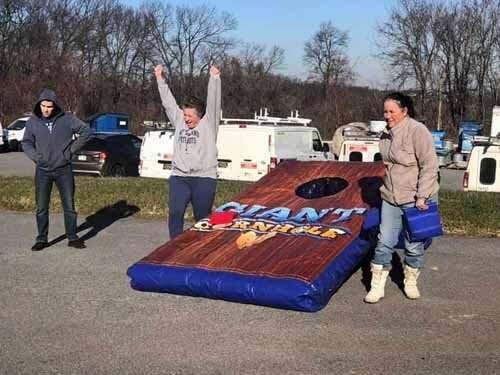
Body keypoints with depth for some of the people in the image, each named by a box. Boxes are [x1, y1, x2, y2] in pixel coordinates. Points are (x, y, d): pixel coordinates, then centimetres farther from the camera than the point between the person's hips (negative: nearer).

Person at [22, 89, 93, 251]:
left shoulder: (66, 119, -6)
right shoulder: (33, 122, 0)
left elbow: (86, 131, -2)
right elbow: (26, 142, 10)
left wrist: (72, 149, -7)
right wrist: (35, 156, -7)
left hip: (64, 170, -1)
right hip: (43, 171, 1)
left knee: (69, 206, 4)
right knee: (41, 208, 5)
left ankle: (72, 237, 15)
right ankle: (42, 239, 16)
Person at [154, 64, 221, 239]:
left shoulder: (208, 124, 2)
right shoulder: (179, 122, 13)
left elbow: (213, 102, -8)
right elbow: (168, 101, 16)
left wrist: (214, 78, -17)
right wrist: (160, 78, 15)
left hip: (204, 178, -3)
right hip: (179, 177, 3)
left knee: (203, 218, 2)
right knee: (175, 214, -8)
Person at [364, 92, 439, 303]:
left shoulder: (417, 131, -15)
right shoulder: (386, 135, 8)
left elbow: (429, 166, -17)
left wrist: (421, 197, -19)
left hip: (416, 199, -6)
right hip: (391, 198, 6)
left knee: (413, 246, 5)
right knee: (384, 242, 3)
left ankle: (411, 282, 27)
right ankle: (377, 287, 10)